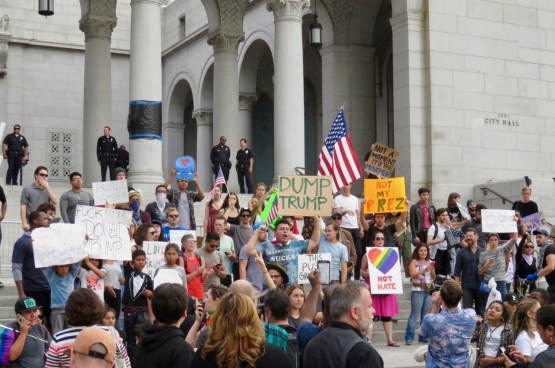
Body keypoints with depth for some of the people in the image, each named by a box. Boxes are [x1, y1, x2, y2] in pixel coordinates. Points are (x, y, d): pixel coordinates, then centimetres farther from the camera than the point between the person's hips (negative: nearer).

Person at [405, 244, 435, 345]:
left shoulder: (430, 262, 13)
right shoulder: (413, 261, 2)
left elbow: (434, 278, 13)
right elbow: (413, 275, -11)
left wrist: (432, 271, -6)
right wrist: (424, 270, -21)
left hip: (429, 291, 5)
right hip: (417, 291, -5)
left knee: (426, 315, 5)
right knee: (414, 314, -9)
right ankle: (409, 338, -9)